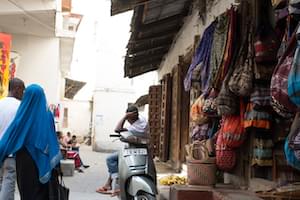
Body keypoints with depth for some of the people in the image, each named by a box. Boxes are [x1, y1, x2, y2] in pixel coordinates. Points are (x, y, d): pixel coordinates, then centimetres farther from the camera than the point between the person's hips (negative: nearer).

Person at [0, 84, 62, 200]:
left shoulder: (23, 115, -12)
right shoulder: (48, 114, -3)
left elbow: (10, 136, -9)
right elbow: (53, 139, 1)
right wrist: (54, 161, 9)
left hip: (26, 159, -3)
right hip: (42, 160, 3)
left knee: (28, 190, 7)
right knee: (42, 189, 15)